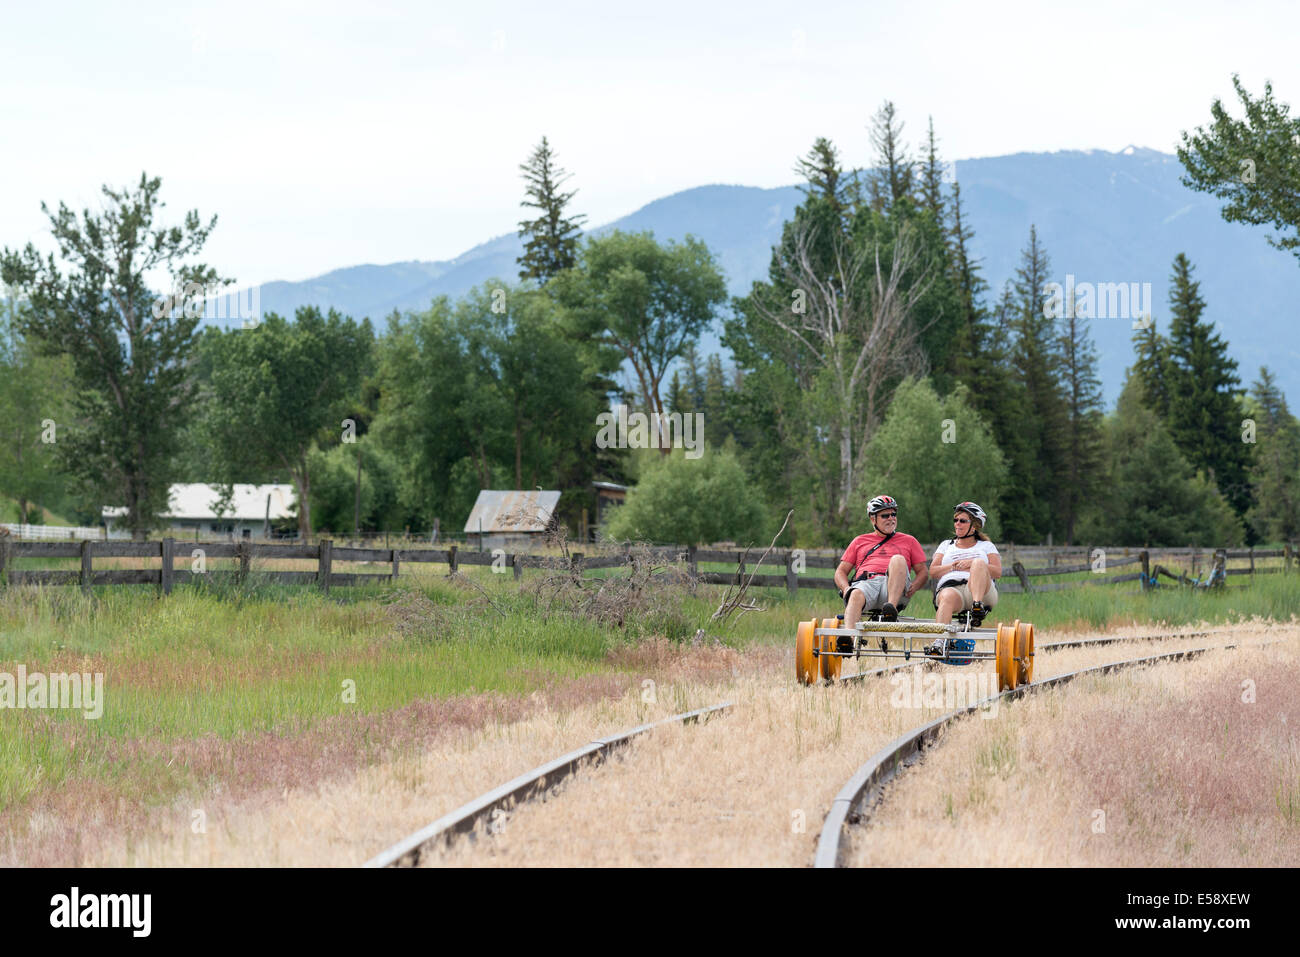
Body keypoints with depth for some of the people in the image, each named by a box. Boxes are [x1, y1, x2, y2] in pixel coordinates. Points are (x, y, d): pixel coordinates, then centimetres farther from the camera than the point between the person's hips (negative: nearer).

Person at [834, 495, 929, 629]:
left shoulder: (908, 541, 27)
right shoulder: (860, 541, 29)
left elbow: (923, 573, 20)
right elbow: (841, 571, 24)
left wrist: (914, 586, -5)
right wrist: (846, 588, -1)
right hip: (865, 582, 0)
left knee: (898, 559, -31)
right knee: (856, 595, -37)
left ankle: (891, 611, -47)